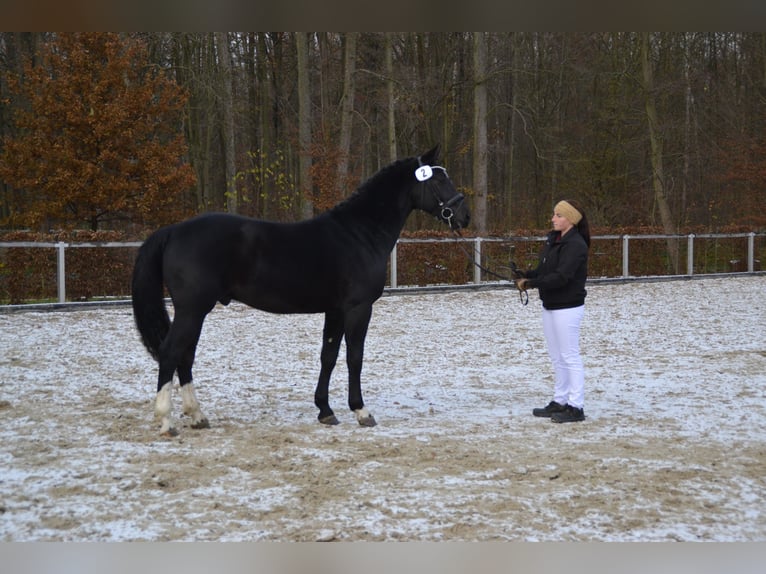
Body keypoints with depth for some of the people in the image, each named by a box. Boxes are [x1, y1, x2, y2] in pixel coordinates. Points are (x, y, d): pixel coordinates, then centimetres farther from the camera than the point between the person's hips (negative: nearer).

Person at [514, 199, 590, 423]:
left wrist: (531, 283, -23)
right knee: (557, 357, 15)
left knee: (570, 356, -5)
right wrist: (526, 275, -5)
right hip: (550, 306, 9)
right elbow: (543, 270, 13)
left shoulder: (575, 245, -17)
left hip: (568, 308, -9)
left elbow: (560, 276, -25)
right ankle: (560, 401, 25)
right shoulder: (553, 240, 11)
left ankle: (576, 407, 0)